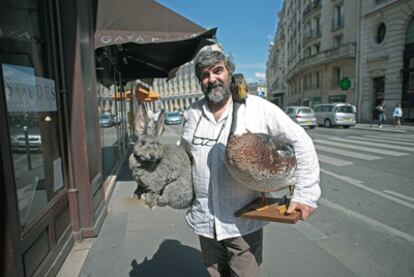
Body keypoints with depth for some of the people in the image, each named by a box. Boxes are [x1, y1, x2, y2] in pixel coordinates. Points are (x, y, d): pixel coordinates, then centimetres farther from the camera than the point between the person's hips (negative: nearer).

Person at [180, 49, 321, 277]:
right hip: (204, 222, 4)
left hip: (244, 224, -4)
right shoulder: (192, 114, 2)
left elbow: (300, 142, -8)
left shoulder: (258, 108, -11)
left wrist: (305, 194, -12)